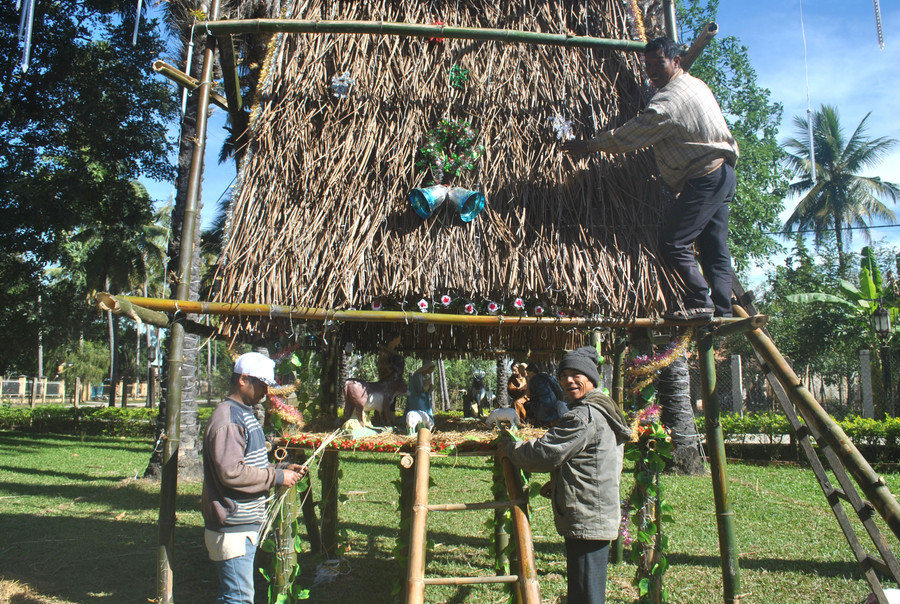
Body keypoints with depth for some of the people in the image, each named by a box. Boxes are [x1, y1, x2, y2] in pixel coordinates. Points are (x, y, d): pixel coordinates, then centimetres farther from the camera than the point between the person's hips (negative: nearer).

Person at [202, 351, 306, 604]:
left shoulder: (245, 413, 16)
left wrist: (282, 469, 8)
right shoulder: (227, 419, -18)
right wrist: (277, 477, -18)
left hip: (247, 525, 10)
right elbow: (231, 472, -26)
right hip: (232, 529, -10)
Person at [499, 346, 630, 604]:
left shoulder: (584, 416, -18)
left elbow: (545, 454, -18)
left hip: (585, 521, -11)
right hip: (599, 518, 11)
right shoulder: (603, 411, 16)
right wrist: (554, 486, 21)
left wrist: (509, 448, -3)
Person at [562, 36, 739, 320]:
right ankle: (723, 311, 11)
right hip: (723, 173, 10)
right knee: (715, 247, 9)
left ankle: (699, 302, 0)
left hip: (703, 178, -10)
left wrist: (587, 145, -7)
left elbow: (628, 136, -15)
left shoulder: (670, 99, -18)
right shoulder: (694, 84, 14)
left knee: (673, 242, -6)